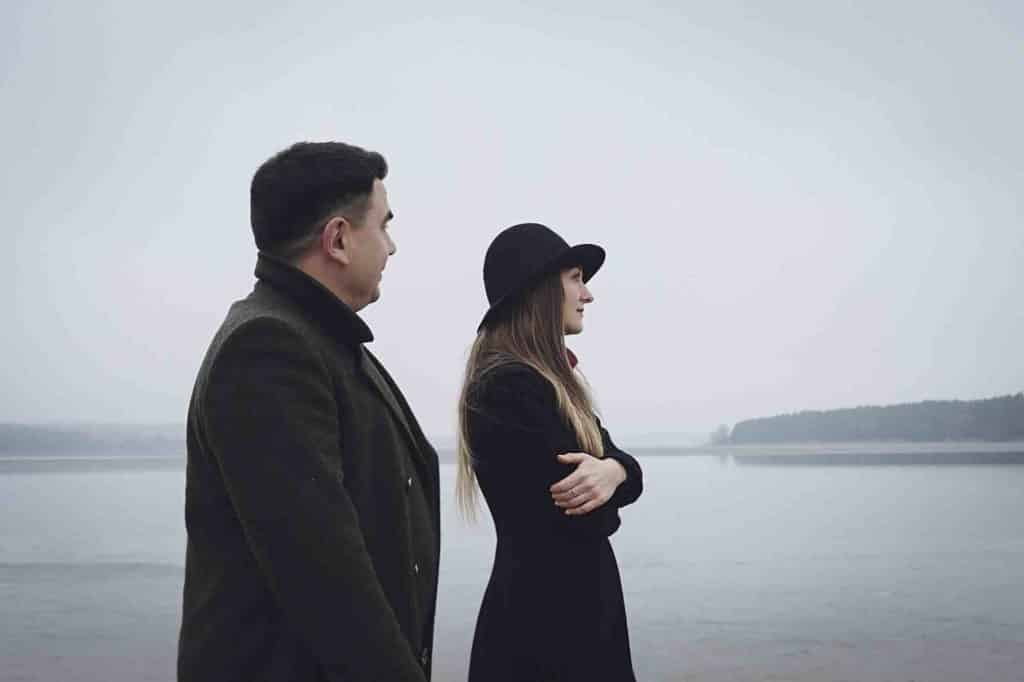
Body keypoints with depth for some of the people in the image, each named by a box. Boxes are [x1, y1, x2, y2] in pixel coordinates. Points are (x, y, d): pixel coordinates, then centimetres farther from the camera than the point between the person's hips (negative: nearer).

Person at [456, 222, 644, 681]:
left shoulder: (548, 380, 12)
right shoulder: (508, 386, -19)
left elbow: (626, 467, 6)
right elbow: (588, 519, -23)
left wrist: (612, 471, -16)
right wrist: (603, 477, -2)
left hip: (576, 607, 9)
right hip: (544, 619, -9)